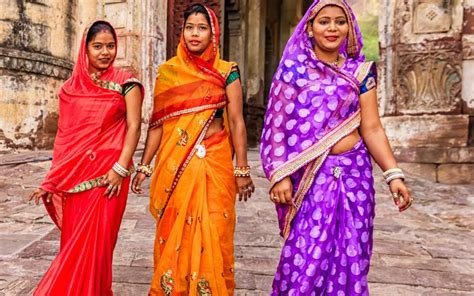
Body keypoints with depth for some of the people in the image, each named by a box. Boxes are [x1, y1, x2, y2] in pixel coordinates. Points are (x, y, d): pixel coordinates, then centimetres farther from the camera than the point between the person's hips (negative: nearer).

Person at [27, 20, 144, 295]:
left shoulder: (125, 82, 0)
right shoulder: (70, 87, 9)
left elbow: (134, 126, -6)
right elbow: (64, 136, 11)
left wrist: (120, 168, -16)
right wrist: (51, 181, 10)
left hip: (107, 175, -3)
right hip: (73, 176, 4)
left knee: (94, 243, 1)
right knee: (73, 242, 11)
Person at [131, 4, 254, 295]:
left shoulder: (227, 71, 2)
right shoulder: (168, 71, 8)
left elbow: (236, 122, -1)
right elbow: (158, 123, 8)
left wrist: (242, 169, -5)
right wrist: (144, 166, 7)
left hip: (214, 163, -2)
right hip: (174, 164, 2)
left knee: (212, 234, 2)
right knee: (173, 235, 9)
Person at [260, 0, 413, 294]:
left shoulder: (360, 70, 7)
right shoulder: (293, 69, 2)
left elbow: (372, 129, 3)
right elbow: (278, 126, -2)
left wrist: (393, 174, -7)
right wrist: (279, 175, -10)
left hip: (353, 173, 2)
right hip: (309, 176, -2)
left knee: (351, 253, 8)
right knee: (306, 254, 0)